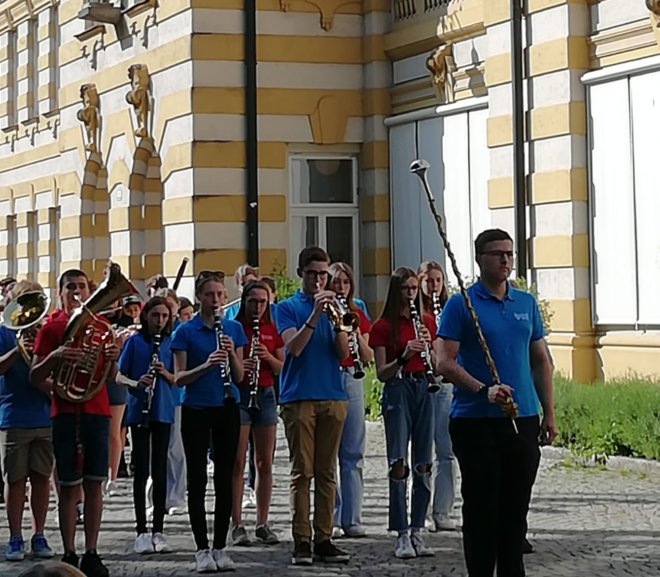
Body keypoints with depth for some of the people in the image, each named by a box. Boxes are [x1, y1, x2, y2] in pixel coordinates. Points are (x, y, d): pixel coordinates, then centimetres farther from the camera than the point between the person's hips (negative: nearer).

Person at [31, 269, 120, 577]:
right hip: (66, 414, -3)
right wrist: (54, 356, -22)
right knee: (69, 486, -1)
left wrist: (113, 359, -6)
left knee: (94, 484, 4)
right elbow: (35, 379, -3)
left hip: (97, 412, 3)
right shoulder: (51, 327, 1)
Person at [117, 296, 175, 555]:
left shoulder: (170, 343, 8)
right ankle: (141, 531, 3)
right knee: (141, 470, 0)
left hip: (163, 411, 2)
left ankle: (158, 531, 9)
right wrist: (136, 383, -18)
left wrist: (165, 373, -11)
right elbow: (119, 376, 1)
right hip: (139, 411, -2)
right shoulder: (134, 342, 2)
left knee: (160, 470, 4)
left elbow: (178, 380, 9)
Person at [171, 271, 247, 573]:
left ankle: (220, 547, 11)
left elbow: (239, 377, 5)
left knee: (224, 479, 4)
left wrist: (232, 354, -14)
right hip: (196, 411, -2)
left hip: (226, 410, 3)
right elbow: (179, 378, -6)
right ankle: (202, 549, 6)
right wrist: (205, 366, -22)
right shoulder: (185, 332, -2)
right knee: (197, 480, 0)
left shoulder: (234, 328, 6)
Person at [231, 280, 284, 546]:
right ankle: (237, 524, 0)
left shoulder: (272, 330, 9)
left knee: (265, 463, 5)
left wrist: (269, 357, -11)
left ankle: (262, 524, 12)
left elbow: (282, 368, 8)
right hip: (238, 394, -4)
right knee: (238, 462, -3)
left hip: (265, 394, 4)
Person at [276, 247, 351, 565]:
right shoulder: (288, 307, 5)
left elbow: (343, 353, 3)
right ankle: (301, 541, -2)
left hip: (332, 397, 3)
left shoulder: (333, 304, 13)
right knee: (302, 471, -4)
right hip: (299, 397, -3)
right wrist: (315, 314, -22)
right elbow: (294, 347, -12)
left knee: (326, 472, 5)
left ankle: (324, 539, 8)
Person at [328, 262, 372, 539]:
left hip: (352, 381, 4)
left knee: (353, 454, 5)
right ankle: (331, 519, 2)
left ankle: (351, 519, 9)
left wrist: (358, 337, -8)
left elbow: (368, 357, 10)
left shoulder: (358, 316, 13)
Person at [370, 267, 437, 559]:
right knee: (399, 464, -10)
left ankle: (417, 532, 10)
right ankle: (402, 535, -8)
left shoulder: (427, 321, 11)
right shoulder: (383, 326, 0)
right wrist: (404, 355, -19)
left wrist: (429, 345, -7)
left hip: (424, 389, 4)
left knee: (422, 464, 4)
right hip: (397, 390, -4)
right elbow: (381, 373, -3)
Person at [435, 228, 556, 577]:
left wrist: (549, 413, 10)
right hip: (475, 420, -4)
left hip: (522, 420, 4)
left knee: (516, 507, 9)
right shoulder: (460, 305, -3)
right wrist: (483, 390, -22)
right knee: (481, 508, 1)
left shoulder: (526, 304, 11)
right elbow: (444, 362, -10)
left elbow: (541, 361, 16)